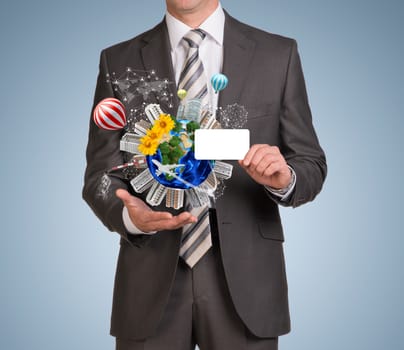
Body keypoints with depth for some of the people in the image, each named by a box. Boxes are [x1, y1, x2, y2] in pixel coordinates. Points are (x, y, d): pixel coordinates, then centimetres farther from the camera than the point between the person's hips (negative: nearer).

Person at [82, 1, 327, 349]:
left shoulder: (278, 54, 2)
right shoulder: (119, 61, 3)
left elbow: (310, 166, 3)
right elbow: (101, 176, 1)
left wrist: (284, 179, -19)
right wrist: (130, 215, -20)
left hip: (244, 276, 0)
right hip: (151, 279, 0)